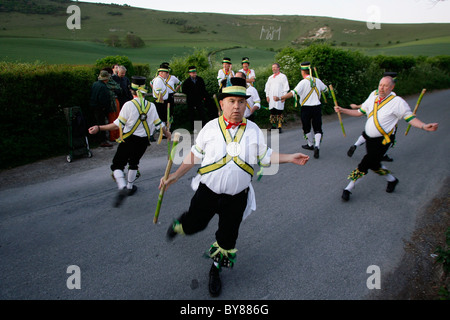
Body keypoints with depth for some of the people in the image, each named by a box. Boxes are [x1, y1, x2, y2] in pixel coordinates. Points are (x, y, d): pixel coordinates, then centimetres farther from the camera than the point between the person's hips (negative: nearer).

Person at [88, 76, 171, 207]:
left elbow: (118, 125, -14)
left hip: (128, 140, -4)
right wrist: (167, 133, 25)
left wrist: (99, 128, -8)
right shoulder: (151, 106, 0)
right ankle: (130, 187, 37)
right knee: (133, 163, 25)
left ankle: (122, 187, -18)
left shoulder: (129, 105, -12)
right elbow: (159, 123, 7)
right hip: (143, 141, 4)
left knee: (117, 165, 5)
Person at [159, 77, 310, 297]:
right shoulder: (210, 127, -6)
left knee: (227, 238, 12)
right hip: (207, 190, -1)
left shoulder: (253, 129, -3)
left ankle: (216, 269, 40)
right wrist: (175, 176, 0)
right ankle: (179, 225, 50)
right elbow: (195, 155, 2)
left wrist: (290, 158, -6)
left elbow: (265, 156, 5)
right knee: (194, 225, 11)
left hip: (237, 197, 1)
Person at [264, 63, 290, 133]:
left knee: (279, 113, -8)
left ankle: (279, 127, -7)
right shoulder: (270, 77, 21)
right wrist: (267, 96, 8)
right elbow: (267, 87, 20)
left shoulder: (283, 76, 6)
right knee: (272, 112, 4)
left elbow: (286, 87, 1)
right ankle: (273, 126, 13)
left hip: (279, 99, -5)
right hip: (271, 99, 5)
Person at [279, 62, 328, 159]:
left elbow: (293, 93, -23)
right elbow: (325, 89, 20)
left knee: (307, 128, 15)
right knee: (317, 128, 6)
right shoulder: (318, 81, 4)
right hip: (317, 107, 4)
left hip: (306, 108, -3)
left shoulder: (303, 82, -12)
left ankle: (310, 144, 30)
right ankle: (317, 146, -13)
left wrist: (281, 98, -22)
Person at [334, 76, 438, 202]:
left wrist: (424, 126, -31)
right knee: (374, 164, 15)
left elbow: (410, 118, -12)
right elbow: (359, 112, 15)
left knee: (364, 165, -12)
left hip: (382, 141, -6)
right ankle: (392, 180, 40)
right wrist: (342, 110, 8)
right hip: (369, 138, 6)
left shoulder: (398, 102, -11)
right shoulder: (372, 98, 6)